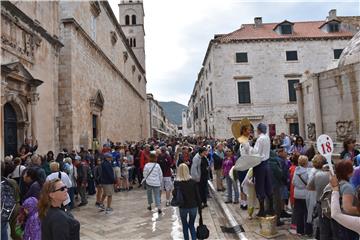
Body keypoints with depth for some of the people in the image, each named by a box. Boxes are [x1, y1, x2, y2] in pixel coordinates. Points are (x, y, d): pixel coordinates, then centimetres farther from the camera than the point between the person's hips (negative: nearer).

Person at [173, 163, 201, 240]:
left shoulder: (177, 182, -12)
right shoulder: (193, 181, -8)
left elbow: (175, 195, -12)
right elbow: (197, 195, -4)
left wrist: (173, 191, 7)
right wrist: (199, 205, 5)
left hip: (183, 207, -1)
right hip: (193, 206, 2)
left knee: (185, 226, 18)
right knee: (192, 225, 19)